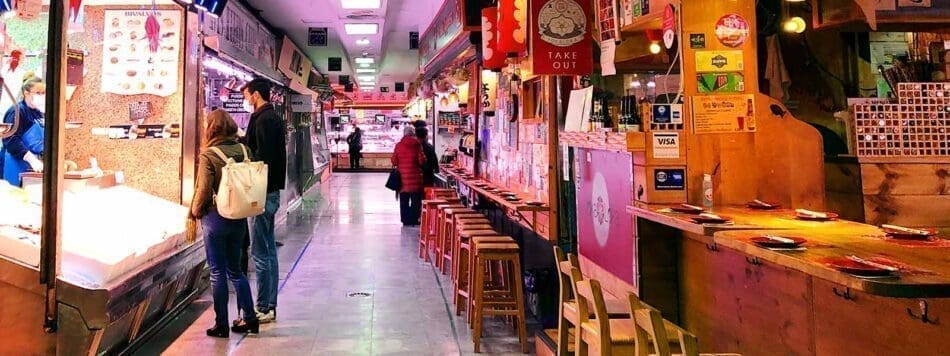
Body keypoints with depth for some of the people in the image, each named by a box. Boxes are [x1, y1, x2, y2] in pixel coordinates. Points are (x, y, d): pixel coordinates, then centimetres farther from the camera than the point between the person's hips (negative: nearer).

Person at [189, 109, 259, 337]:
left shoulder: (208, 155, -13)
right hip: (239, 217, 5)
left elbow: (204, 189, -14)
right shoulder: (243, 150, -1)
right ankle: (249, 318, 18)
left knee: (217, 272, 6)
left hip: (215, 217, -5)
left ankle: (221, 324, 13)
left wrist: (195, 211, 2)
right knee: (235, 269, 17)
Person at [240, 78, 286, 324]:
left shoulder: (264, 119, -14)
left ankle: (263, 308, 3)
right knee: (269, 250, 13)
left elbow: (263, 157, -22)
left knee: (260, 252, -4)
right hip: (271, 191, 10)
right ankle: (269, 305, 21)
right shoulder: (273, 117, 16)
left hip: (262, 193, -10)